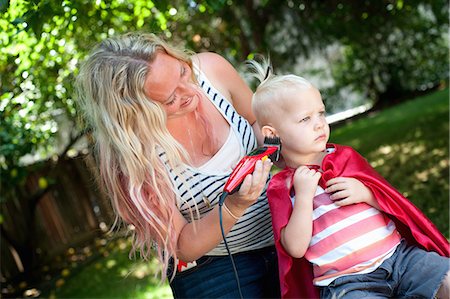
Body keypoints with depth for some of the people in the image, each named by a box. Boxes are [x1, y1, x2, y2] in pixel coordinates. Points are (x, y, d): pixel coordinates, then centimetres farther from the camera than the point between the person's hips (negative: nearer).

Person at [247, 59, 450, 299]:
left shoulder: (345, 156, 11)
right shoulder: (280, 187, 1)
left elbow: (391, 201, 12)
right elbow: (296, 249, -8)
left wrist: (364, 192, -9)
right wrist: (303, 196, -15)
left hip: (399, 253, 4)